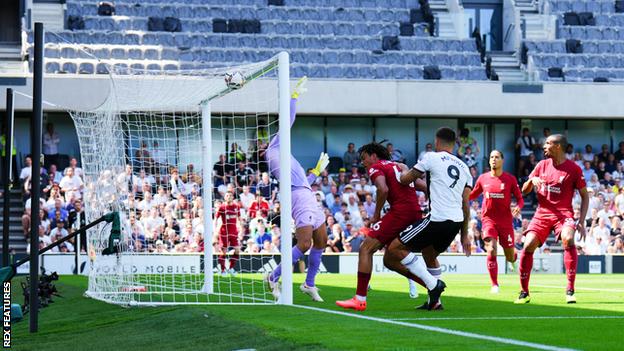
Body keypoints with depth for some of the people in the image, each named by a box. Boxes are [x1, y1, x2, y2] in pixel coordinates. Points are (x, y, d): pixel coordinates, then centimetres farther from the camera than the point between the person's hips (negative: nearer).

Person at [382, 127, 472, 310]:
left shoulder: (433, 158, 0)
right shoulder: (464, 168, 19)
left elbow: (405, 179, 7)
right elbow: (466, 205, 18)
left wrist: (403, 171, 31)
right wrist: (464, 235, 22)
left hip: (438, 218, -8)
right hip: (457, 221, 8)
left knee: (395, 249, -3)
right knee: (429, 255, 30)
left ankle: (432, 283, -8)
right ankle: (434, 301, 26)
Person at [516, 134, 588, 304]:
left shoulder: (574, 169, -3)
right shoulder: (542, 165, 9)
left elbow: (585, 196, 3)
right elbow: (524, 190, 14)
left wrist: (581, 222, -6)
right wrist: (532, 180, -10)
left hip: (564, 213, -4)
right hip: (542, 213, 4)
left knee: (568, 239, -32)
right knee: (528, 245, -15)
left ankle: (570, 290, -25)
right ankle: (524, 292, -1)